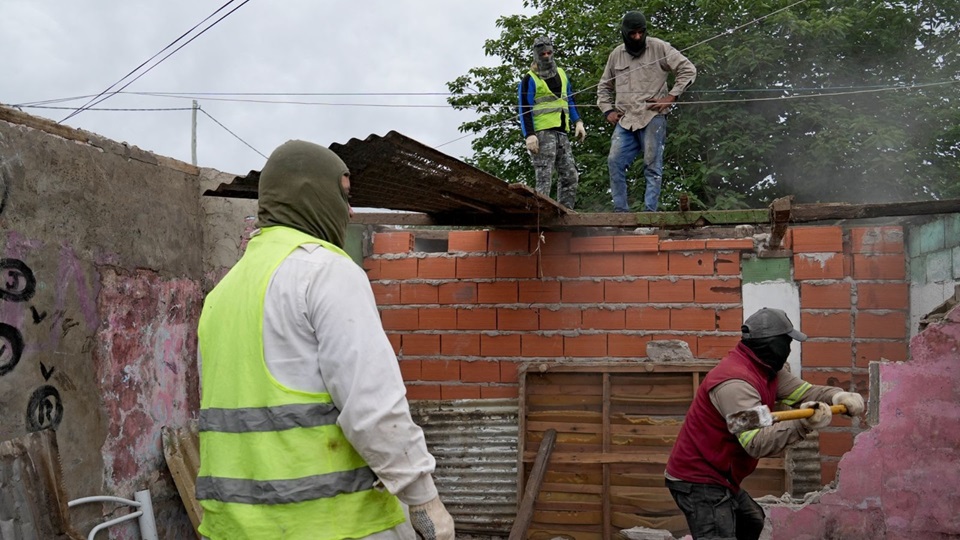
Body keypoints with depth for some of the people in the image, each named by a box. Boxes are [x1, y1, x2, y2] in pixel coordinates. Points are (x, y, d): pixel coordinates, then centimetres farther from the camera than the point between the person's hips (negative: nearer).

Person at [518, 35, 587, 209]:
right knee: (544, 178, -12)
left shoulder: (561, 74, 20)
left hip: (561, 132, 7)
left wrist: (578, 122, 14)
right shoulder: (530, 79, 1)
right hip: (542, 134, -7)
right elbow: (525, 110, -5)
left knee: (571, 176, 1)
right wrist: (529, 135, -17)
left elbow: (569, 101, 27)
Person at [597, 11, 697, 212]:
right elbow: (604, 86, 26)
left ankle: (650, 211, -1)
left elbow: (688, 69, -1)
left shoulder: (658, 48, -1)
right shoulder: (616, 55, 12)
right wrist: (608, 110, 11)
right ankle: (620, 209, -2)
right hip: (624, 120, 4)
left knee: (652, 166, -3)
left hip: (652, 118, -4)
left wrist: (670, 97, -7)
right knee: (615, 162, -7)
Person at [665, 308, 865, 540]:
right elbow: (757, 442, -35)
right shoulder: (735, 382, -27)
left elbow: (805, 391, 2)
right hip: (698, 480, -11)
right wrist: (803, 424, -43)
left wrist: (838, 396, -16)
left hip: (717, 477, 11)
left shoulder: (766, 370, 5)